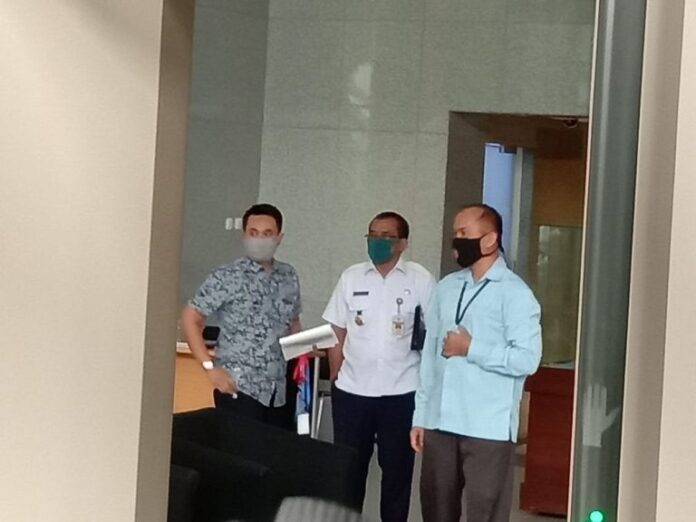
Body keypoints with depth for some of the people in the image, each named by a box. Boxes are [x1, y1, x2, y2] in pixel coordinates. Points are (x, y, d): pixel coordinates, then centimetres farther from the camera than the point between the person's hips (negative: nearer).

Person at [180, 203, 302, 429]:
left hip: (279, 390, 5)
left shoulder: (289, 277, 10)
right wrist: (210, 367, -12)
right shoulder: (227, 277, -6)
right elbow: (190, 318, -5)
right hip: (239, 388, -5)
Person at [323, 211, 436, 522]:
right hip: (352, 391, 2)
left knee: (397, 468, 10)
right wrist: (336, 379, 6)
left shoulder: (421, 280, -3)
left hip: (401, 392, -2)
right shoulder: (351, 277, 4)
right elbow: (337, 334, 9)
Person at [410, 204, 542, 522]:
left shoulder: (514, 293, -7)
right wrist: (420, 415, 12)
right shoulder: (446, 288, 12)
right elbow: (430, 354, 14)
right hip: (441, 423, 6)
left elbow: (526, 359, -17)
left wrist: (471, 349, -14)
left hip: (488, 428, -6)